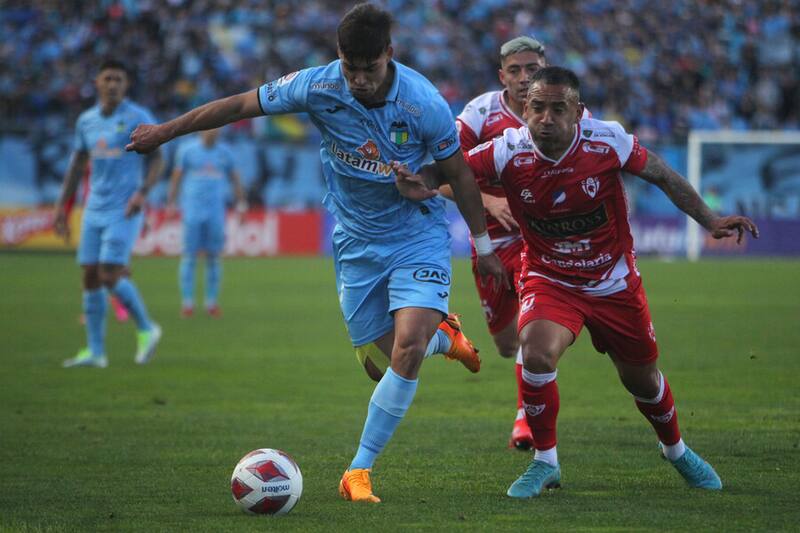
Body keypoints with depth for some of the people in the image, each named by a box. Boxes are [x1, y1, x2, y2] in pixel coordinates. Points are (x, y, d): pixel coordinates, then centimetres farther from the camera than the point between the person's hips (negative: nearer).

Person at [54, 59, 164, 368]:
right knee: (90, 278, 2)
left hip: (124, 212, -6)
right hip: (94, 211, 6)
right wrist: (61, 206, 15)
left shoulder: (138, 118, -5)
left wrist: (142, 192, -21)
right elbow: (77, 165, 18)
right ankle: (95, 352, 7)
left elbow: (156, 159, -6)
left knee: (110, 277, -14)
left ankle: (146, 329, 7)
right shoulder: (86, 120, 11)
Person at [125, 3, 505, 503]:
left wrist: (484, 245, 1)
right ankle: (442, 335, 40)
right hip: (356, 241, 3)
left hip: (417, 236, -3)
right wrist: (165, 132, 1)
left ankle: (359, 471, -10)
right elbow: (239, 106, -5)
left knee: (406, 348, -21)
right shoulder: (318, 87, -18)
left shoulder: (425, 104, -23)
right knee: (380, 361, 4)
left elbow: (459, 174, -8)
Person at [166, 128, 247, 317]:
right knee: (189, 256, -4)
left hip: (216, 211, 2)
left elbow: (234, 178, 17)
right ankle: (187, 302, -1)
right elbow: (177, 176, 6)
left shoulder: (224, 152, 9)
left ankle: (211, 302, 7)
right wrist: (170, 202, 1)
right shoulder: (187, 150, 2)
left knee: (213, 257, 1)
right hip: (192, 210, -2)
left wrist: (241, 203, 12)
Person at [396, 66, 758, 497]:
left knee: (642, 380, 15)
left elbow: (663, 176, -6)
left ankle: (676, 450, 48)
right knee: (536, 353, -29)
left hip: (614, 282, 1)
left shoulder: (607, 141, -20)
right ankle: (545, 462, -7)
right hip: (547, 280, -1)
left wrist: (709, 221, -8)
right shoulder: (508, 151, -22)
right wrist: (421, 183, -48)